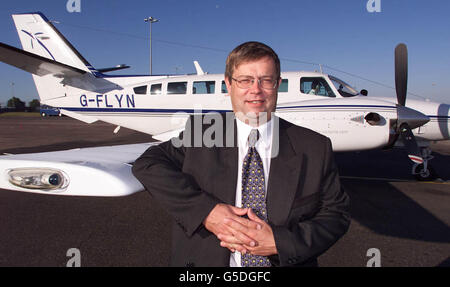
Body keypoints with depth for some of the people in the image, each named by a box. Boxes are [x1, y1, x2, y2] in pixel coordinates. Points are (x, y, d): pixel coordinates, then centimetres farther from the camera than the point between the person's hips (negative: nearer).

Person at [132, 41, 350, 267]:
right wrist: (204, 210, -28)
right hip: (206, 260, 0)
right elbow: (147, 164, -17)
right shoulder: (201, 132, -9)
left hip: (283, 259, 1)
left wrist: (279, 242, -21)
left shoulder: (315, 148, -9)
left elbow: (337, 213, -6)